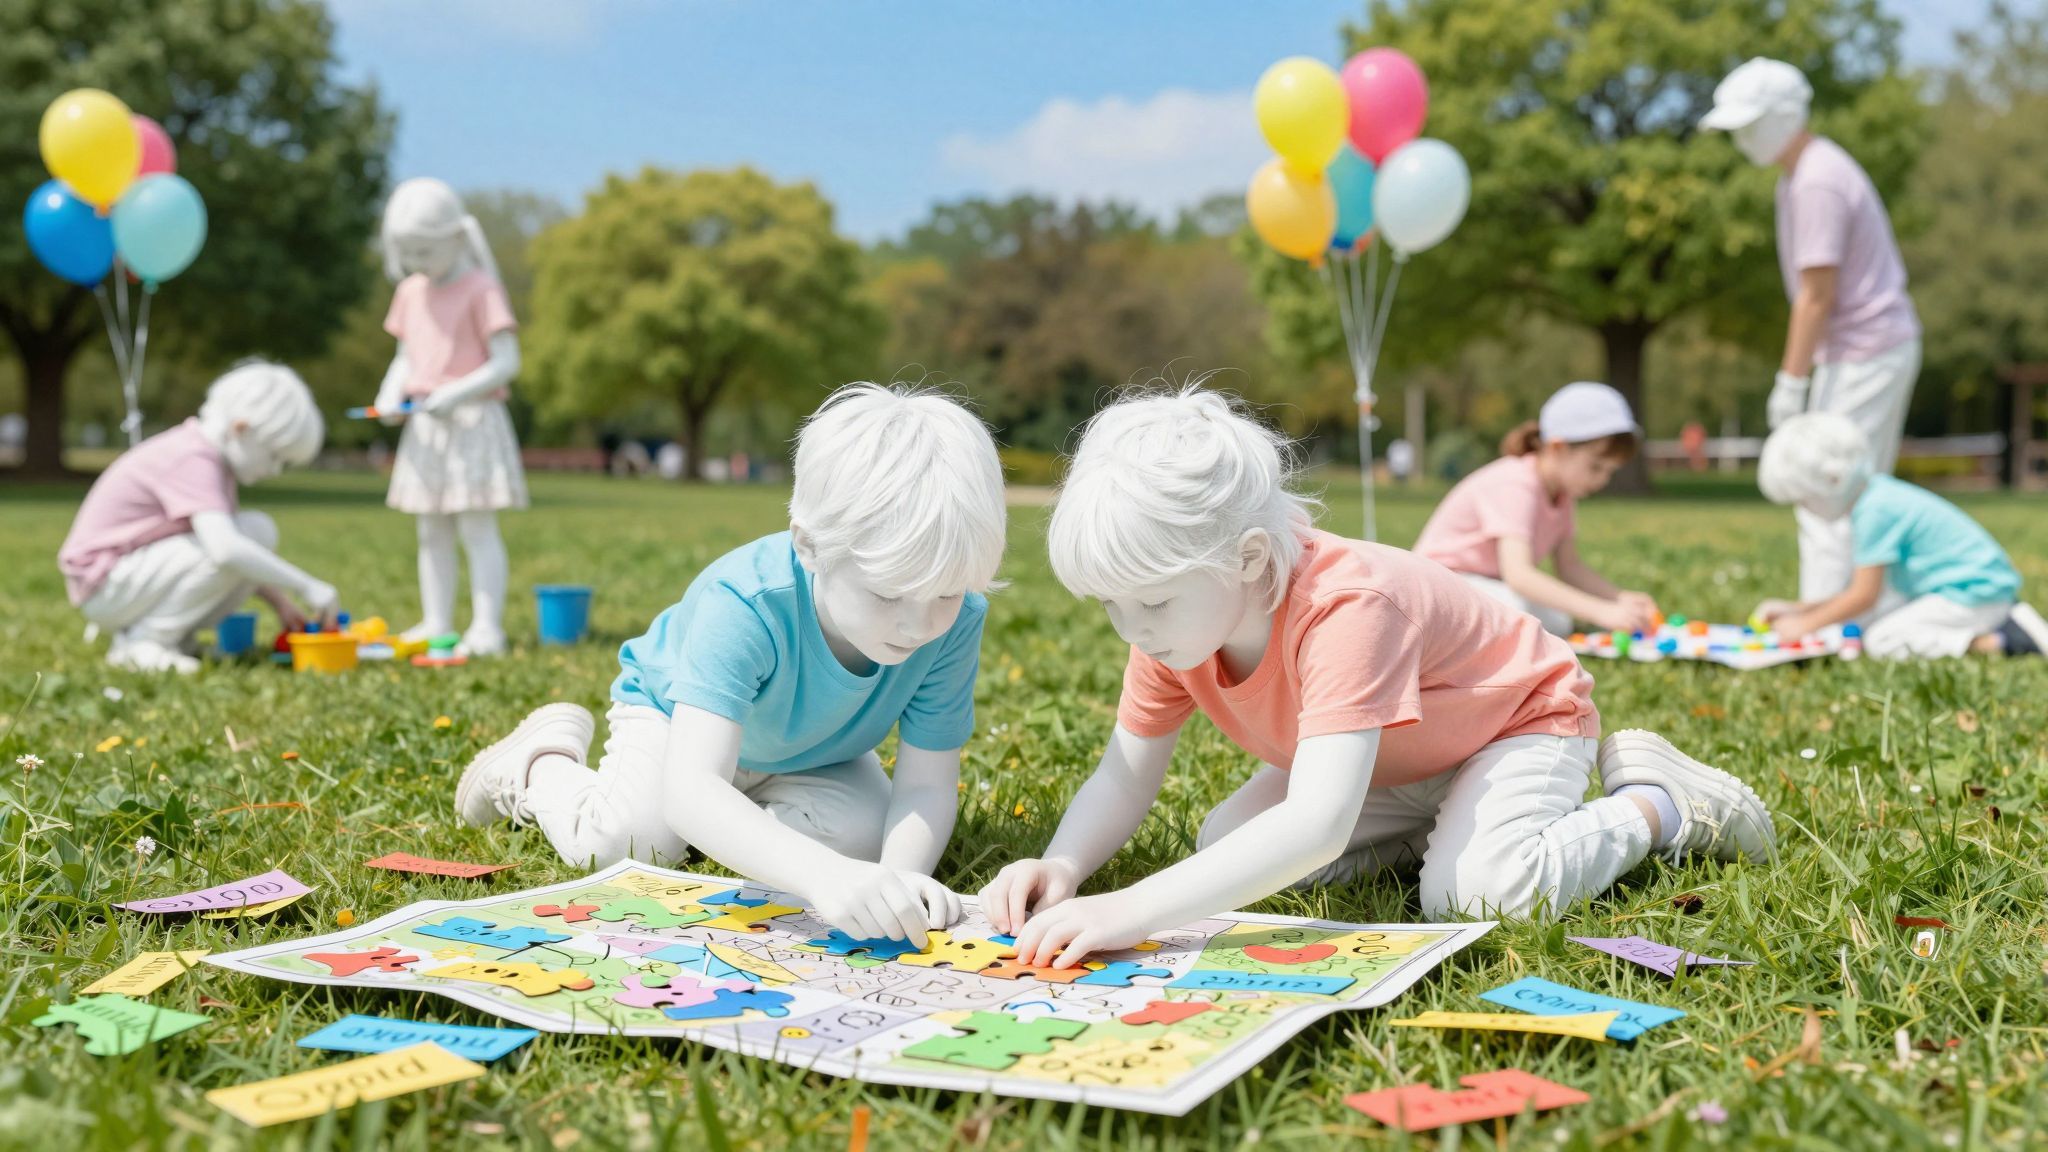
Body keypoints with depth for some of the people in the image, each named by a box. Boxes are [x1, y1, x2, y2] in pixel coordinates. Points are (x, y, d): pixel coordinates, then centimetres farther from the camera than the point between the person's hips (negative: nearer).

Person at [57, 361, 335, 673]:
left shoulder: (209, 454, 9)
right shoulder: (192, 460, -22)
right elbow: (225, 550, -36)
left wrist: (280, 604, 5)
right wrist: (306, 586, -31)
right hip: (105, 587, -10)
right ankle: (141, 642, -13)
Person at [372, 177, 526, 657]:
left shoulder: (481, 290, -9)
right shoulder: (411, 292, 12)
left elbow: (506, 362, -13)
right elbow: (405, 356, 19)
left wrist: (455, 393, -21)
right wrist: (391, 394, 0)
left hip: (472, 421, -7)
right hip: (424, 427, 7)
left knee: (476, 528, -8)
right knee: (432, 532, 10)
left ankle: (487, 628, -6)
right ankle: (436, 624, 16)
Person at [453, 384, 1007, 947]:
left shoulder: (956, 621, -33)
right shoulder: (743, 605, -45)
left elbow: (927, 785, -28)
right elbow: (688, 790, -55)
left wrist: (900, 874, -51)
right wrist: (823, 874, -71)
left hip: (810, 751, 3)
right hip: (675, 711, -3)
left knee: (865, 833, -21)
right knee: (627, 837, -24)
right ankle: (542, 760, 10)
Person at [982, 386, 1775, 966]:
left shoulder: (1345, 610, -43)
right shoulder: (1178, 622, -19)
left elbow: (1316, 826, -53)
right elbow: (1124, 778, -12)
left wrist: (1133, 911, -60)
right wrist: (1061, 868, -35)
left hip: (1522, 713, -7)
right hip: (1391, 763, 7)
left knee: (1478, 890, -33)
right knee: (1225, 844, -10)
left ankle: (1654, 805, -4)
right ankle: (1438, 819, 7)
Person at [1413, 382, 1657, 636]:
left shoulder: (1563, 491, 1)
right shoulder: (1515, 485, -28)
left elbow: (1570, 566, 4)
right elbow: (1517, 574, -42)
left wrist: (1620, 599, -15)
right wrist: (1603, 612, -49)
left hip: (1492, 583, 9)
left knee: (1559, 624, -13)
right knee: (1523, 611, -33)